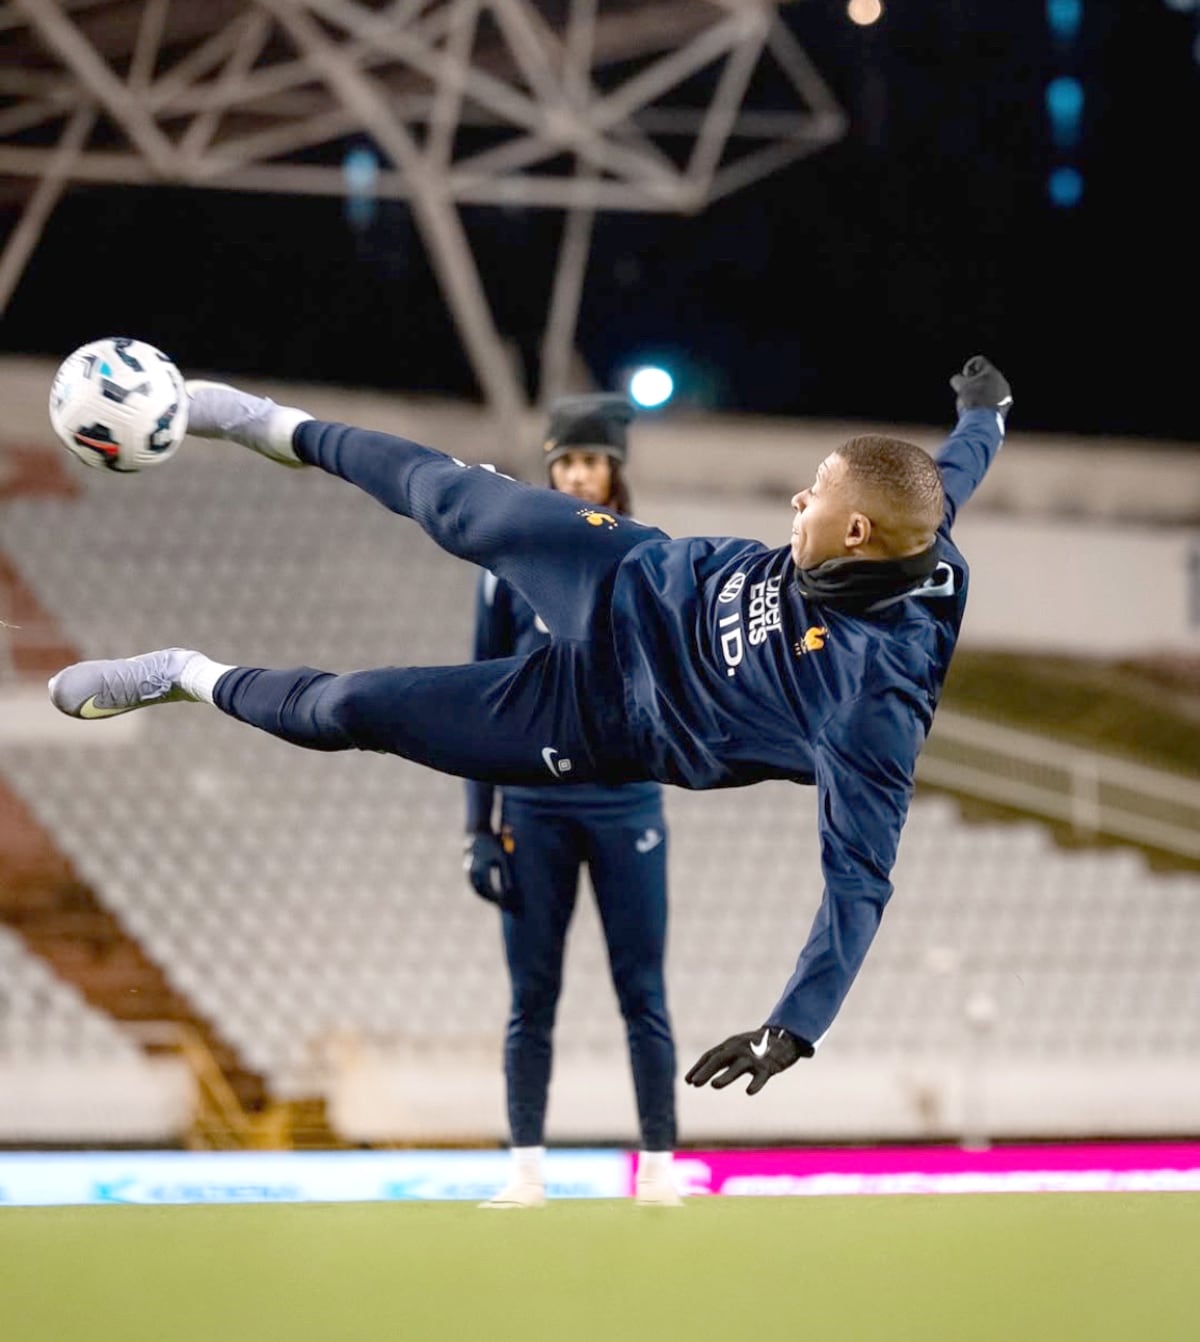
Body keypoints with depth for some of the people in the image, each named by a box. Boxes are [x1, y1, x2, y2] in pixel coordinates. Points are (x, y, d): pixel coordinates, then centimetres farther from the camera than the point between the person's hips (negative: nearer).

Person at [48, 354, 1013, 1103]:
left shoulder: (876, 699, -40)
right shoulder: (904, 539, -21)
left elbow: (859, 877, -38)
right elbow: (952, 473, 3)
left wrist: (797, 1029, -46)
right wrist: (987, 410, 26)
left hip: (606, 717, -5)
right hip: (632, 577, 5)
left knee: (348, 710, 2)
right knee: (440, 494, 18)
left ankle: (187, 678, 34)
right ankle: (279, 428, 51)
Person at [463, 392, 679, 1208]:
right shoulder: (513, 561, 5)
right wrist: (479, 825, 2)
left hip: (624, 800, -1)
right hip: (534, 803, 1)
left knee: (642, 990, 0)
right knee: (533, 994, 2)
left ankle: (660, 1166, 7)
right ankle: (528, 1169, 7)